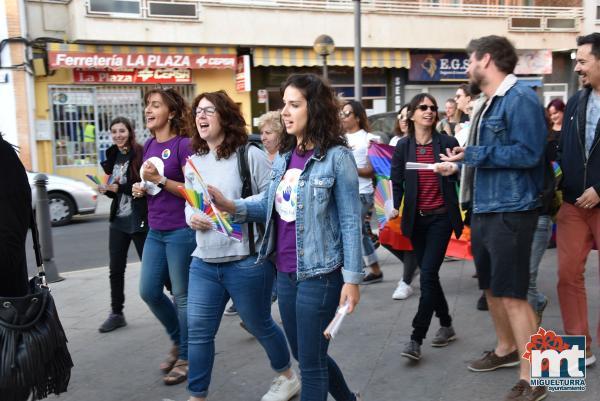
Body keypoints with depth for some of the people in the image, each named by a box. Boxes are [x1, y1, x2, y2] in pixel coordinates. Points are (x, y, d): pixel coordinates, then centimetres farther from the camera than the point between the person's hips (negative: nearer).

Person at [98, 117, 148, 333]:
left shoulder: (140, 154, -11)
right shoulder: (112, 156, 10)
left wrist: (119, 187, -18)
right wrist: (106, 189, -3)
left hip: (139, 221, -6)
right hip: (118, 220, 7)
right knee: (115, 269, 10)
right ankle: (116, 313, 21)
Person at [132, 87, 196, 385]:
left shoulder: (183, 144, -12)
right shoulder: (149, 145, 11)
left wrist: (161, 181, -23)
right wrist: (141, 188, 3)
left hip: (181, 231, -8)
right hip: (155, 231, 8)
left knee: (182, 295, 3)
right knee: (149, 292, 11)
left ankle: (186, 357, 20)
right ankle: (178, 340, 34)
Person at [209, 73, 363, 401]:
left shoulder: (337, 157, -14)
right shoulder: (283, 156, 6)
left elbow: (350, 222, -13)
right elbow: (271, 205, 11)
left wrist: (352, 278, -13)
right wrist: (231, 206, -6)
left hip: (319, 274, -7)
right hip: (285, 273, 7)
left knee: (310, 363, 6)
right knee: (304, 354, 22)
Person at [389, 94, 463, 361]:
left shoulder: (447, 143, -2)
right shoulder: (403, 146, 4)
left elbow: (461, 178, 3)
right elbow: (397, 182, 6)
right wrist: (395, 207, -2)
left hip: (440, 218, -3)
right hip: (416, 219, 3)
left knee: (428, 275, -10)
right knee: (429, 275, 12)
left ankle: (416, 339, -5)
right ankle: (446, 326, 30)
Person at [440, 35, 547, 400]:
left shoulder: (521, 98, -13)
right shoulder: (487, 103, 16)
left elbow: (528, 153, -22)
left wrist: (473, 154, -20)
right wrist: (459, 165, 13)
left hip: (510, 210, -10)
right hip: (484, 208, 10)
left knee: (512, 295, -8)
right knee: (492, 288, 19)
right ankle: (506, 349, 38)